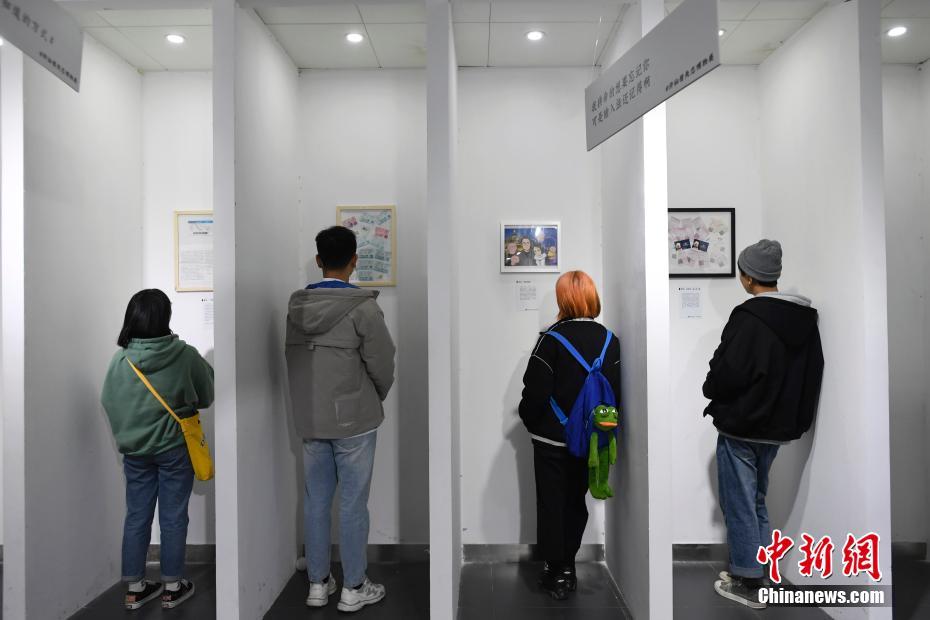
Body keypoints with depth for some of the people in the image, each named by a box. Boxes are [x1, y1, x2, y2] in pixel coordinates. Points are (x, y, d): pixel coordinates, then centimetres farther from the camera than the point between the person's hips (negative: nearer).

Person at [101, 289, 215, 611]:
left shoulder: (120, 360, -10)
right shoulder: (185, 355, -17)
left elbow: (108, 403, 1)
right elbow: (206, 397, -4)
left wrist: (126, 434, 16)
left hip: (135, 450, 3)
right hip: (174, 448, -3)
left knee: (136, 517, 14)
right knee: (173, 518, 9)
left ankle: (134, 588, 26)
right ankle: (172, 587, 21)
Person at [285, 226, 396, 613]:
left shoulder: (296, 306, 0)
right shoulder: (363, 307, -15)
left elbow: (292, 358, 3)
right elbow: (383, 366, -11)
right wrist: (375, 400, 8)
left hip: (309, 419, 5)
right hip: (354, 420, -5)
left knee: (316, 501, 14)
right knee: (353, 504, 6)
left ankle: (318, 584, 26)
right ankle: (353, 589, 17)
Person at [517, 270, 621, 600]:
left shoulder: (553, 338, -16)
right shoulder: (609, 340, 0)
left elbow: (535, 390, -17)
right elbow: (615, 388, 3)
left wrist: (529, 419, 1)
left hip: (553, 438, -5)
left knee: (552, 503, 9)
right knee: (576, 502, 18)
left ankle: (557, 572, 17)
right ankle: (567, 566, 28)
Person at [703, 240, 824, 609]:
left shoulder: (749, 317, -20)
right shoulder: (805, 317, 6)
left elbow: (725, 373, -22)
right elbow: (812, 373, 12)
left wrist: (711, 392, -1)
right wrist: (796, 420, 17)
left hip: (741, 428, -8)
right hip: (777, 427, 8)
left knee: (739, 503, 4)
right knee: (756, 500, 20)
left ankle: (748, 583, 13)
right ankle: (754, 571, 29)